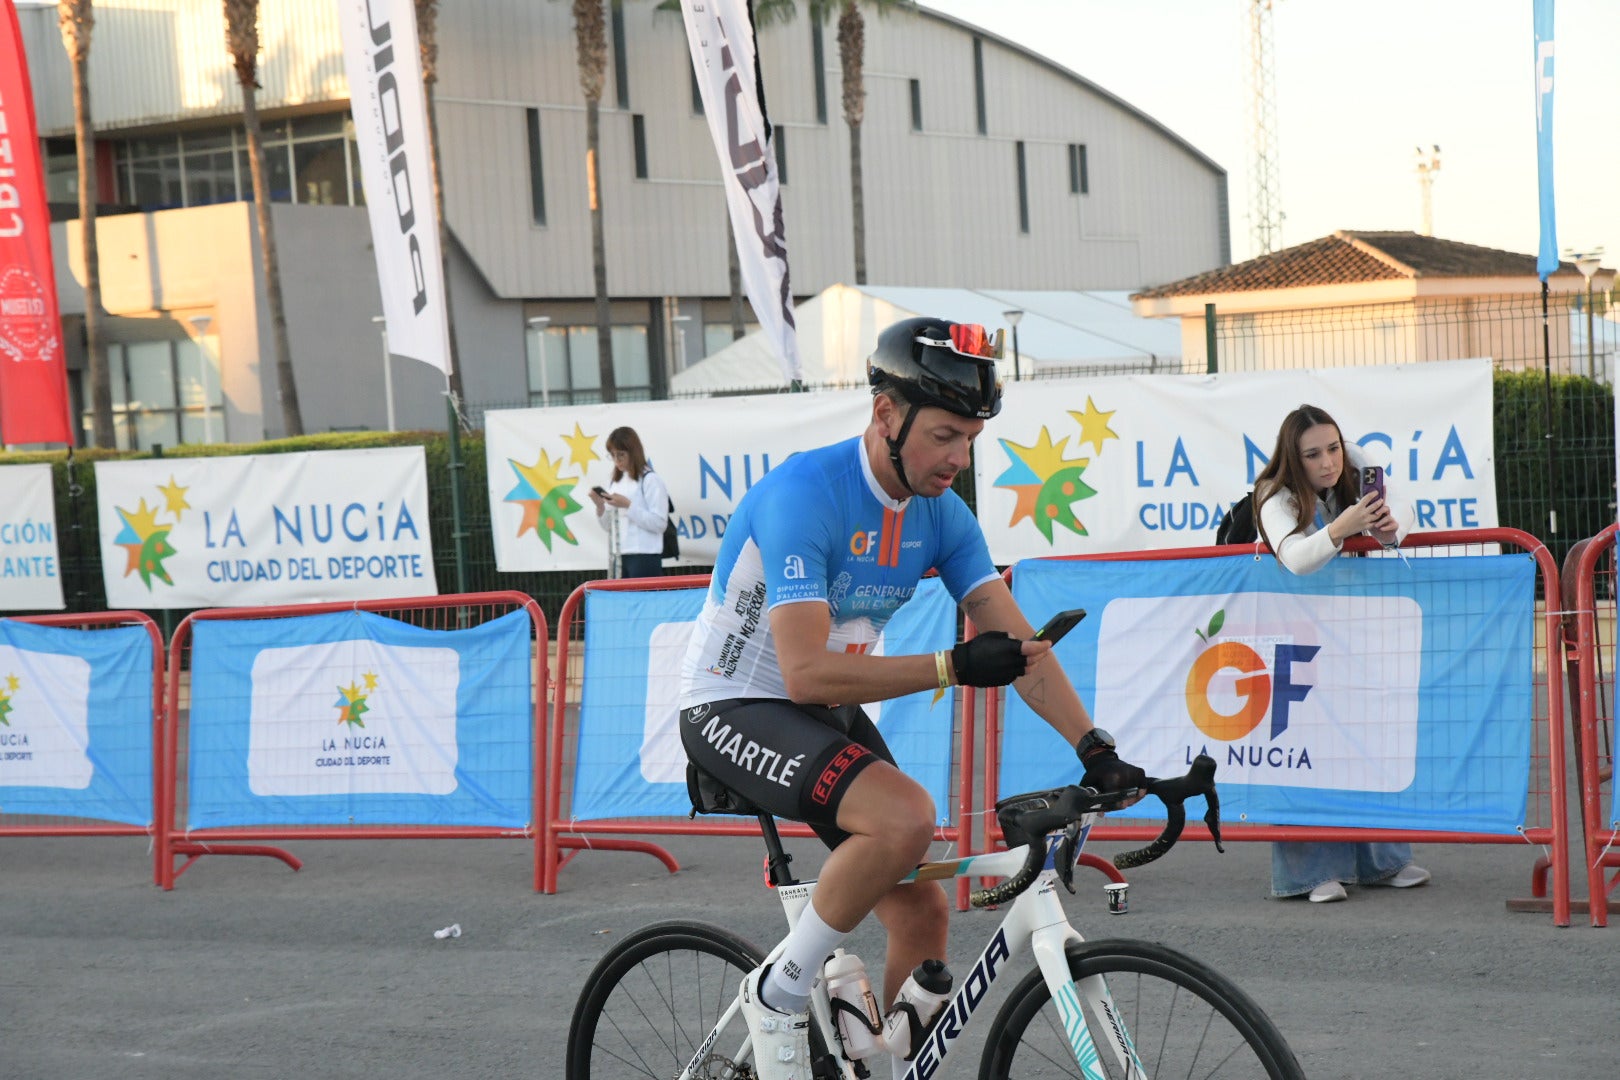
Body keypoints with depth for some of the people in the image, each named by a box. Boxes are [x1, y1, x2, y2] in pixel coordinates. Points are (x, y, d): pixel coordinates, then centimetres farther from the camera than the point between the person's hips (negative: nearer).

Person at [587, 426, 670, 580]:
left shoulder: (651, 480, -4)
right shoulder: (615, 482, 14)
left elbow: (659, 523, -12)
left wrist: (627, 505, -15)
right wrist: (600, 507, -2)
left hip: (644, 557, -6)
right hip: (618, 556, 6)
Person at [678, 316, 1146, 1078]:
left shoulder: (942, 515, -3)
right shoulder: (802, 495, -26)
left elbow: (1017, 643, -5)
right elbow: (808, 672, -32)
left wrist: (1096, 752, -17)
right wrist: (954, 667, -35)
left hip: (830, 718, 8)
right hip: (735, 710, -8)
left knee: (923, 914, 0)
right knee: (907, 816, -30)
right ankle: (780, 994, -12)